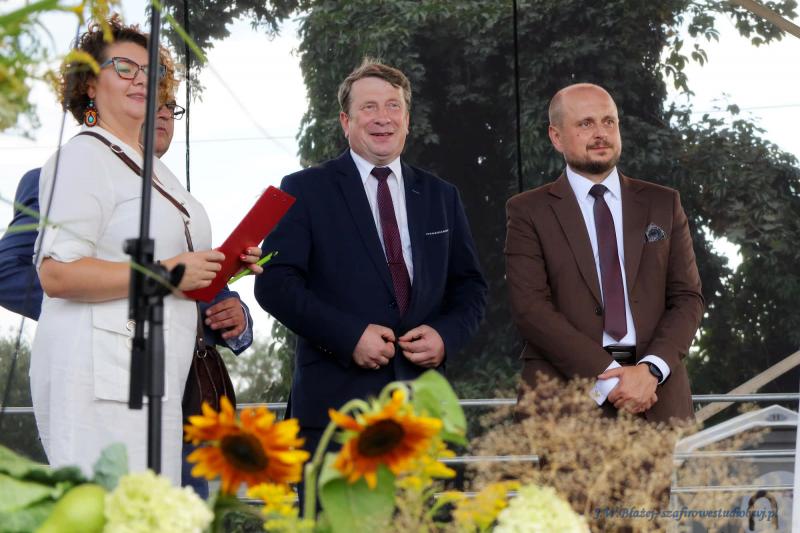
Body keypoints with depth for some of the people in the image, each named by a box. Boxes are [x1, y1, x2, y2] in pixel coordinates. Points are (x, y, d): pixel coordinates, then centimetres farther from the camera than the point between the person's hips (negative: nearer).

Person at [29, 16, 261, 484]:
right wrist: (165, 273, -16)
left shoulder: (152, 166, 22)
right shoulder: (85, 156, -6)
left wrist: (221, 266, 13)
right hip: (101, 373, -9)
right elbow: (57, 274, -16)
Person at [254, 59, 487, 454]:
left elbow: (470, 287, 19)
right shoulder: (305, 190, 4)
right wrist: (349, 335, -15)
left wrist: (446, 334, -3)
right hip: (336, 400, -4)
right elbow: (274, 284, -4)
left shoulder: (441, 197, 17)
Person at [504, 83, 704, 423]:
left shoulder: (663, 204, 12)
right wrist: (607, 374, -15)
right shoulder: (529, 212, 4)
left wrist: (652, 370, -11)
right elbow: (530, 308, -6)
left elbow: (687, 298, 7)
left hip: (656, 398, 2)